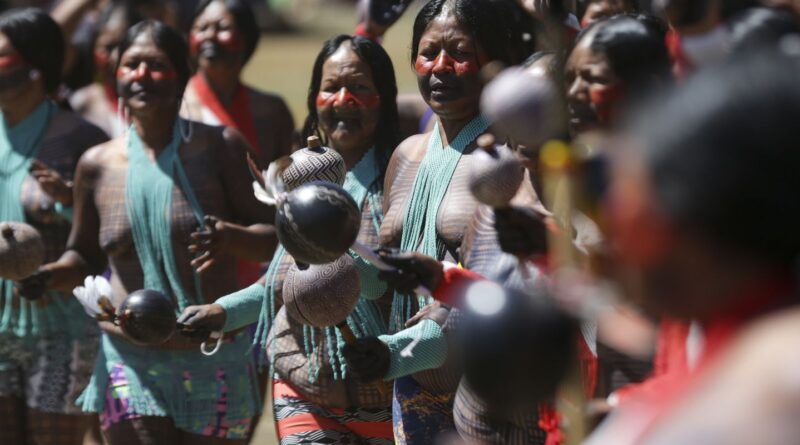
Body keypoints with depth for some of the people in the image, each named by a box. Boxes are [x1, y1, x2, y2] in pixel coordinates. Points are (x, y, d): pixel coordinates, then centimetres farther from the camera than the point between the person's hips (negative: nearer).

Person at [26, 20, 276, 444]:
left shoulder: (219, 147, -3)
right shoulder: (98, 164, 3)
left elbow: (273, 237, -2)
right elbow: (85, 256, 15)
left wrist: (231, 238, -23)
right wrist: (50, 275, -6)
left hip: (216, 362, -1)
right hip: (132, 361, 1)